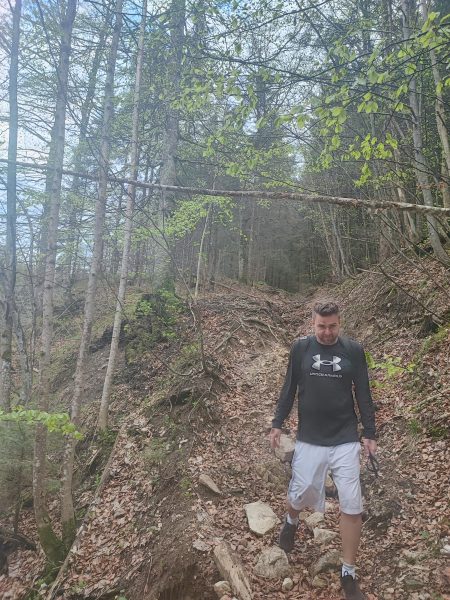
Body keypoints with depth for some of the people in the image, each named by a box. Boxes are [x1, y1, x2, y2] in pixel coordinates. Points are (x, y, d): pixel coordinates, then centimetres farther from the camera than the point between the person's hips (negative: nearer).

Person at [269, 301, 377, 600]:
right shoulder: (300, 348, -2)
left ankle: (349, 574, 22)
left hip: (346, 439, 0)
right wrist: (278, 424, 3)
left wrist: (369, 434, 1)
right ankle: (291, 521, 46)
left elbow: (363, 395, 3)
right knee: (301, 494, 9)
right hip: (309, 439, 0)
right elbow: (289, 388, 5)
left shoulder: (354, 350, -2)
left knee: (352, 507, 2)